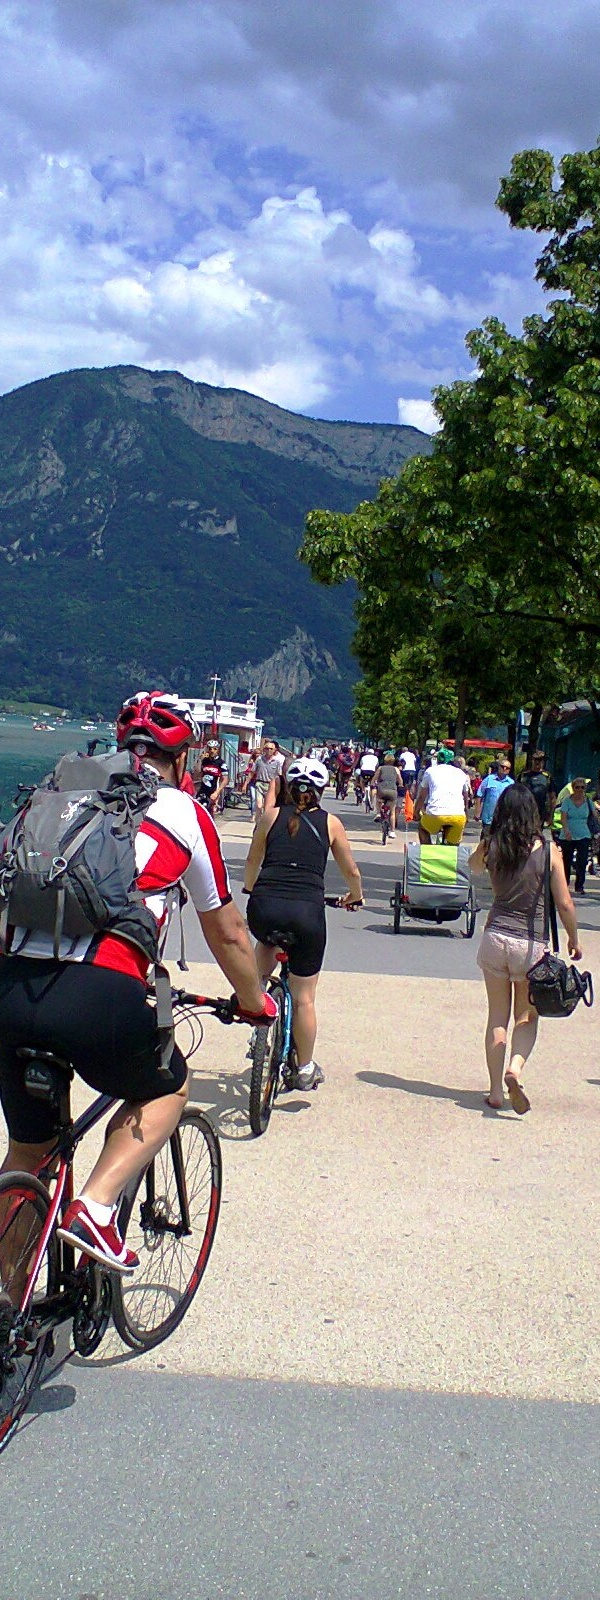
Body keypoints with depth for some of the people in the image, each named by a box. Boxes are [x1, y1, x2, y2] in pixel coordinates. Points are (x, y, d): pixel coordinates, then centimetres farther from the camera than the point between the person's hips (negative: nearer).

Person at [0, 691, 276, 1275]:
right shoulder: (185, 814, 12)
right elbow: (227, 933, 21)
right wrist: (254, 1002, 39)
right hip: (99, 992, -4)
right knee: (167, 1091, 26)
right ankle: (94, 1209, 9)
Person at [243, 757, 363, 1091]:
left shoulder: (272, 816, 12)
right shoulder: (330, 823, 10)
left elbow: (253, 860, 24)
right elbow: (351, 871, 18)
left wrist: (249, 890, 43)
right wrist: (355, 897, 38)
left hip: (264, 906, 1)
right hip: (308, 912, -1)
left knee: (267, 943, 39)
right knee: (304, 998, 12)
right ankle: (306, 1070, 23)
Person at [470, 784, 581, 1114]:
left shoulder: (490, 847, -4)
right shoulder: (548, 850, -9)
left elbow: (474, 866, 21)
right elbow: (564, 904, -5)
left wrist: (491, 838, 14)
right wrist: (574, 939, 9)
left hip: (496, 936, 2)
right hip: (533, 942, -2)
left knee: (497, 1017, 11)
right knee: (527, 1017, 13)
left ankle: (496, 1090, 11)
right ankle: (515, 1066, -12)